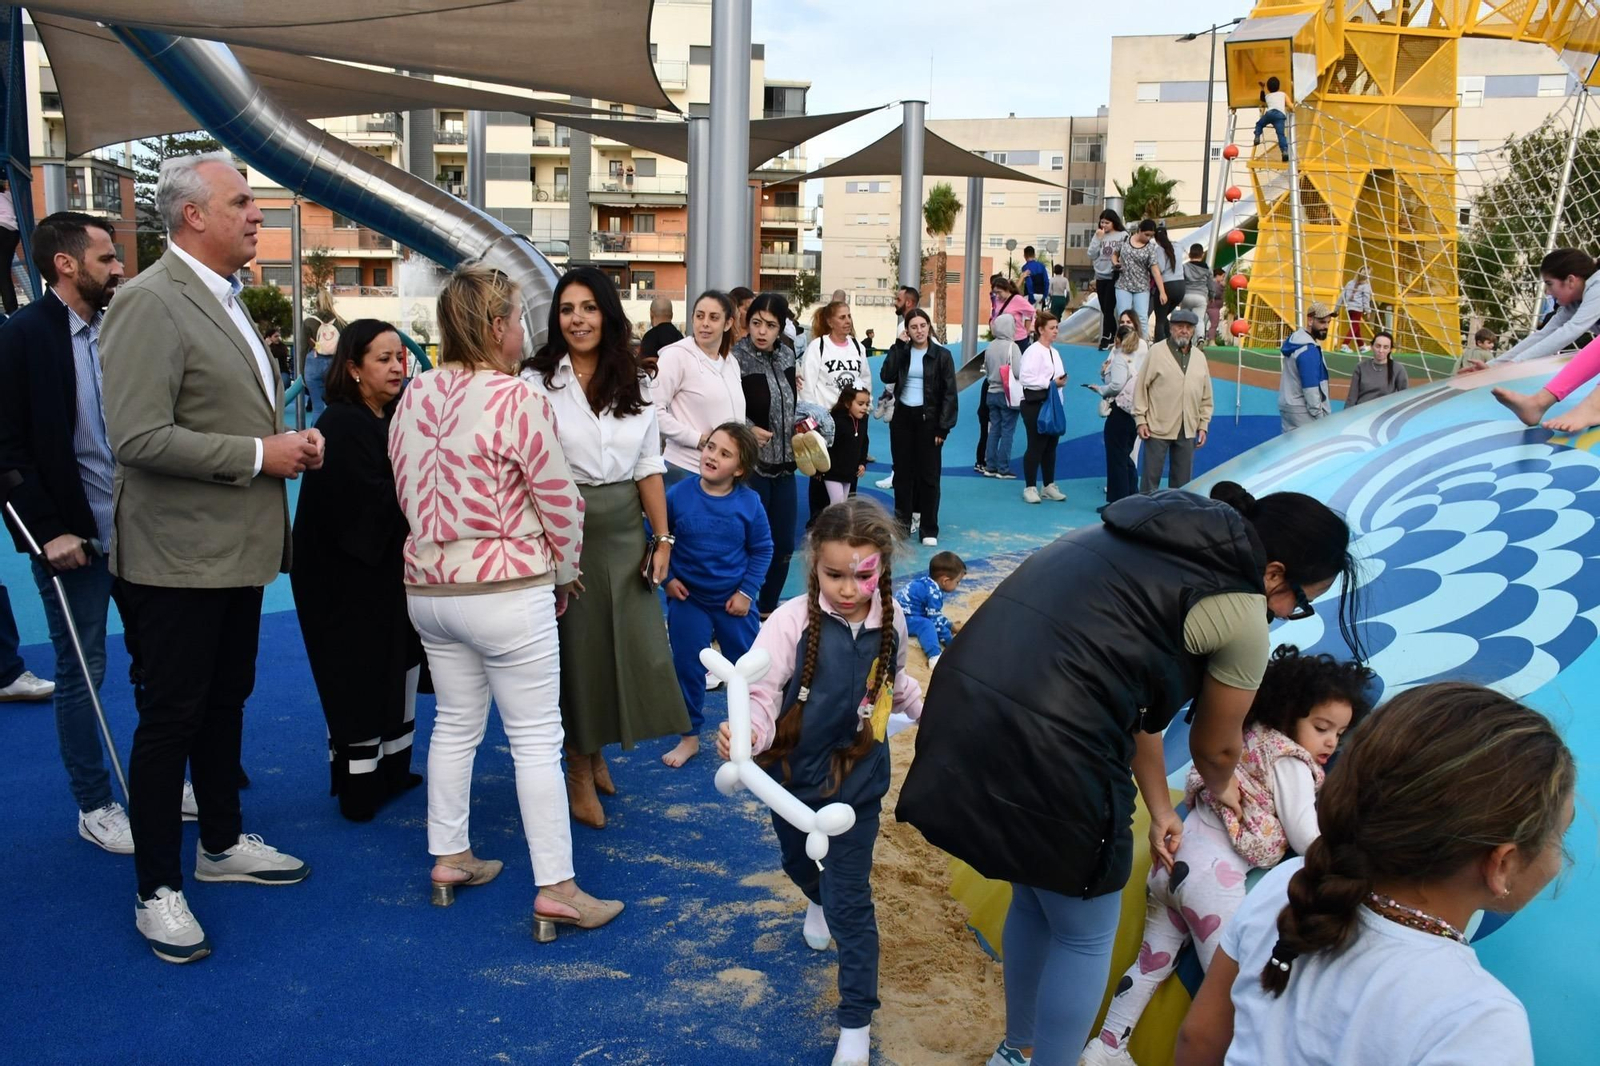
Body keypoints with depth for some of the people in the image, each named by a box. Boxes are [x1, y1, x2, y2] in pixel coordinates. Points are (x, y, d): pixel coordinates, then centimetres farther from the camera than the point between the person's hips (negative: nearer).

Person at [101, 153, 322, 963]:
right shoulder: (149, 302, -17)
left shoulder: (223, 298, 12)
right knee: (170, 718, 2)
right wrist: (258, 456, -21)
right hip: (178, 559, -9)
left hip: (237, 548, 9)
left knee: (225, 704, 20)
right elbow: (138, 438, -25)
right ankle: (157, 889, 16)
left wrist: (288, 442, 4)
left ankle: (222, 843, 36)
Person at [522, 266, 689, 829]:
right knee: (577, 647, 5)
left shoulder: (632, 384, 7)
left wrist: (662, 538, 4)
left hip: (625, 530, 4)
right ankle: (580, 771, 23)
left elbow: (648, 467, 9)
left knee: (633, 645, 6)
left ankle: (598, 752, 30)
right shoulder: (538, 381, -6)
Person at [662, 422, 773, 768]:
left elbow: (762, 550, -3)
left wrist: (747, 591, -8)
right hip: (688, 599, 0)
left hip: (734, 601, 0)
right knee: (687, 668, 7)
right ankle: (690, 736, 23)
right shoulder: (678, 495, -12)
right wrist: (667, 578, -5)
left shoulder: (749, 503, -12)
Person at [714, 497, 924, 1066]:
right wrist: (746, 733, -50)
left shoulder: (891, 621, -11)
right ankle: (819, 901, 64)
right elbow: (762, 695, -31)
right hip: (794, 773, 1)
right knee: (798, 863, 28)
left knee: (849, 898, -1)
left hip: (857, 778, 0)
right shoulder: (793, 620, -24)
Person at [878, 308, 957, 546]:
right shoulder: (901, 351, 5)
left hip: (928, 418, -3)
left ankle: (929, 529, 5)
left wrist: (943, 427, -12)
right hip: (902, 416, 3)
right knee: (902, 471, 8)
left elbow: (949, 393, -6)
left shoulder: (942, 355, -4)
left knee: (928, 474, -1)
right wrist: (899, 346, -11)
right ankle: (903, 522, 19)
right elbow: (886, 377, -10)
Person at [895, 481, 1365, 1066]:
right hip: (1045, 753, -9)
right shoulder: (1240, 612, -4)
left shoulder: (1156, 536, 19)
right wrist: (1220, 789, 36)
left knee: (1035, 899, 30)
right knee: (1085, 937, 17)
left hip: (965, 722, 9)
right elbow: (1215, 745, 13)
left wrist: (1159, 807, 32)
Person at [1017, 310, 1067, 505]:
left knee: (1051, 445, 11)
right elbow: (1026, 378, -20)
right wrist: (1051, 382, -20)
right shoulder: (1033, 351, -11)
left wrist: (1061, 381, 4)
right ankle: (1029, 488, 1)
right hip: (1035, 404, -8)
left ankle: (1049, 486, 19)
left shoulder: (1054, 352, 16)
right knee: (1035, 446, -6)